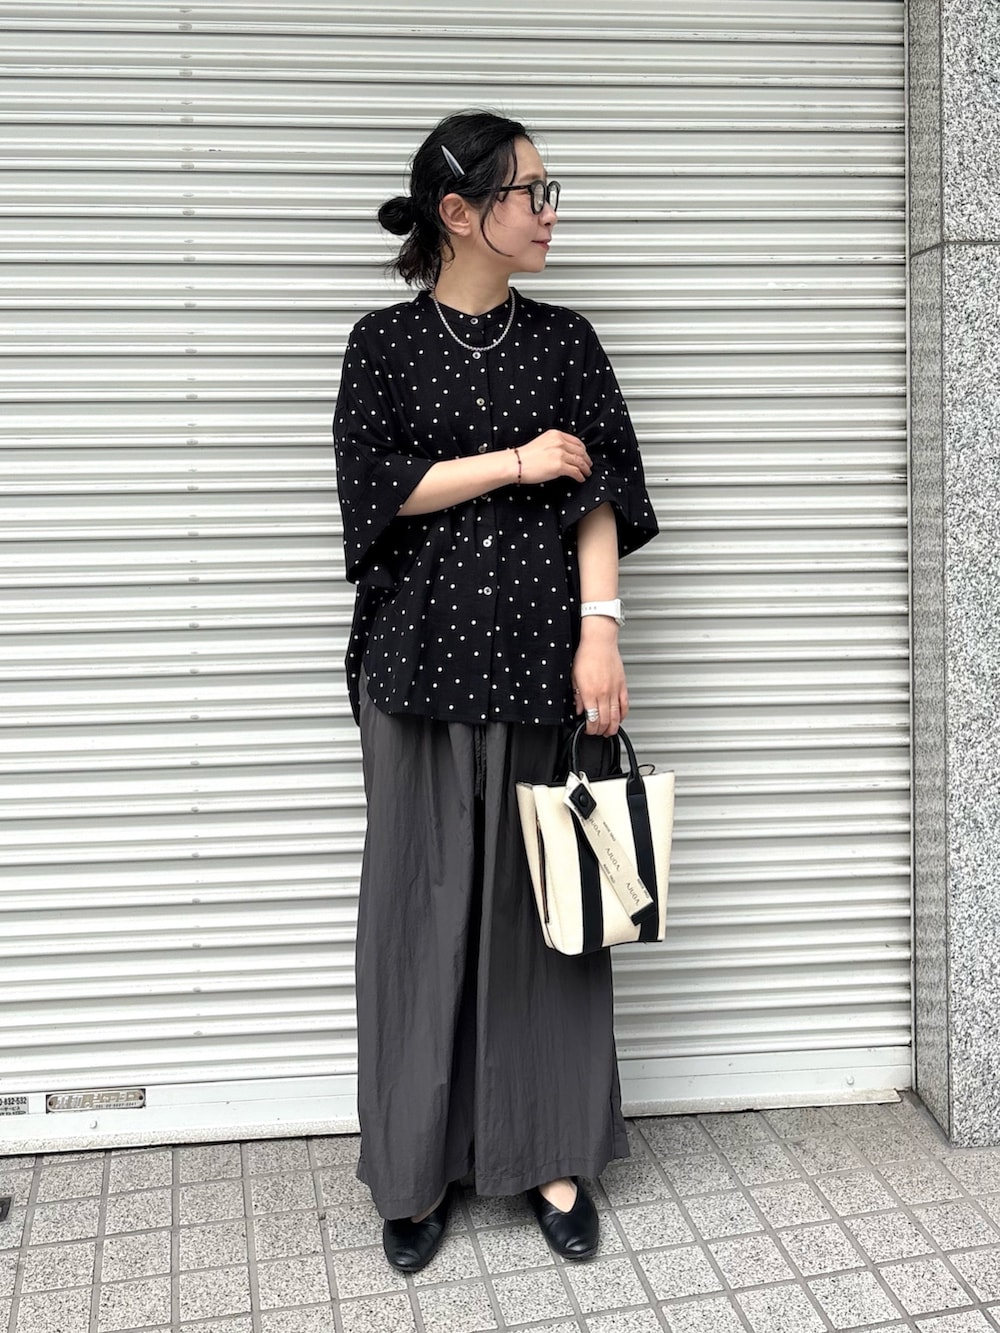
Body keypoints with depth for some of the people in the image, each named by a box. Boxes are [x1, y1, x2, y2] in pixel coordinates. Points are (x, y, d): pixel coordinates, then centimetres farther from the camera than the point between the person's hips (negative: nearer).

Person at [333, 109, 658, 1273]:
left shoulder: (564, 340, 10)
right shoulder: (386, 342, 6)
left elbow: (599, 497, 3)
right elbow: (376, 487, -5)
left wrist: (599, 631, -8)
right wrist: (515, 460, -9)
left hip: (540, 659, 2)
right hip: (421, 659, -1)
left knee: (544, 897, 4)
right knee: (423, 903, 2)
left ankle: (552, 1158, 16)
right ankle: (418, 1169, 16)